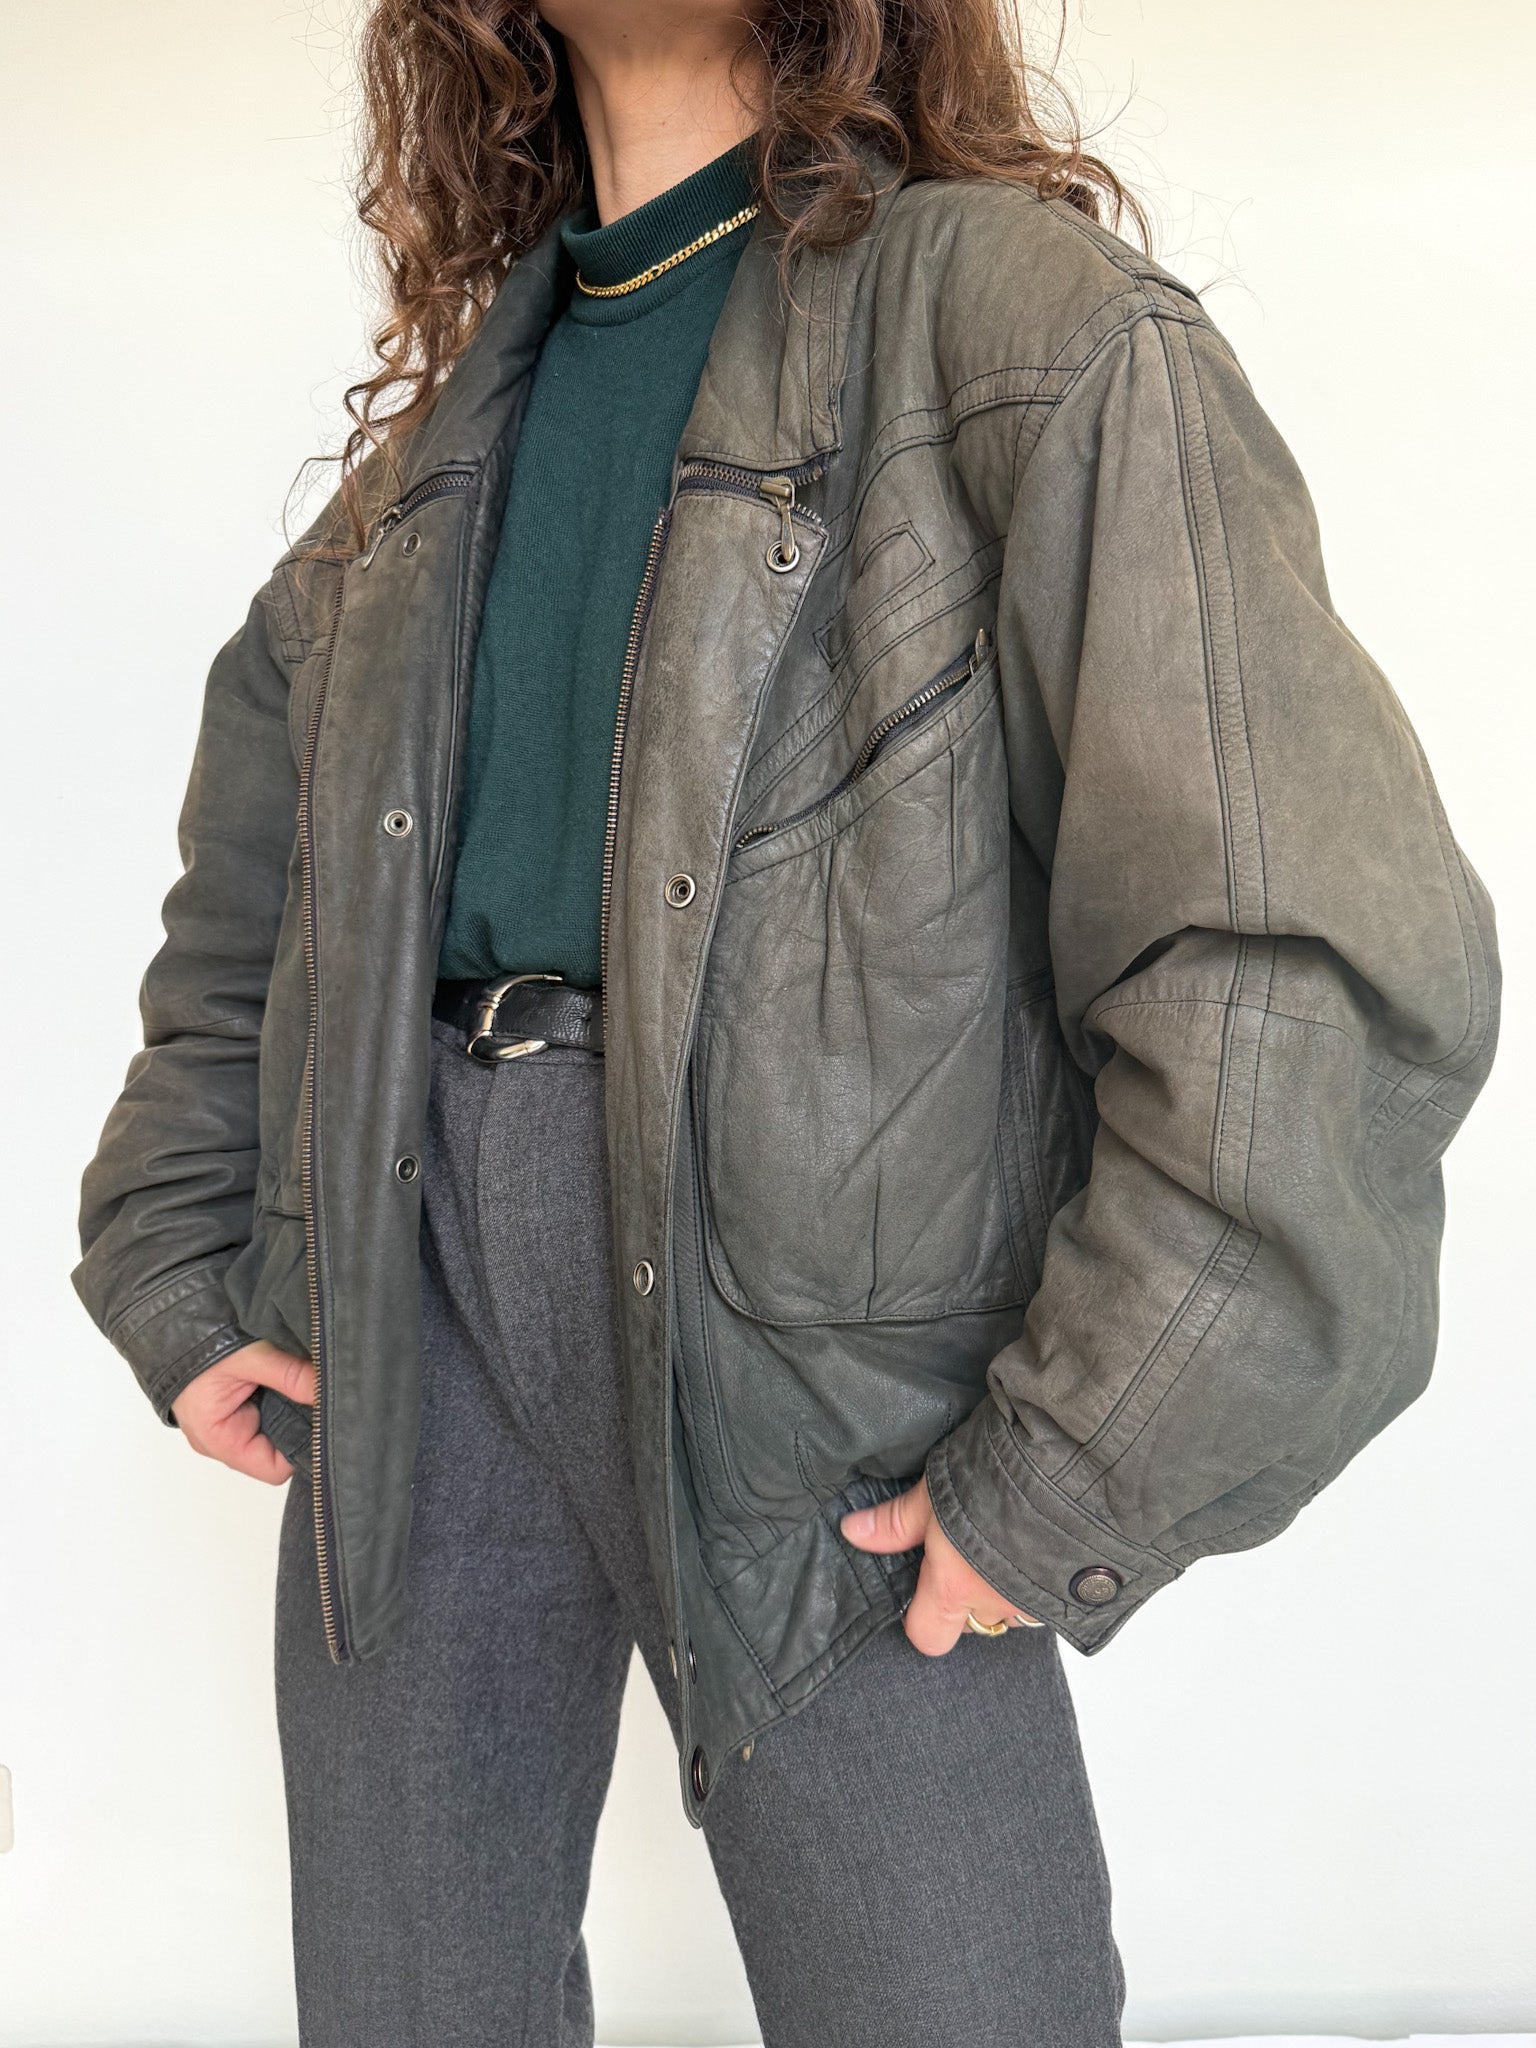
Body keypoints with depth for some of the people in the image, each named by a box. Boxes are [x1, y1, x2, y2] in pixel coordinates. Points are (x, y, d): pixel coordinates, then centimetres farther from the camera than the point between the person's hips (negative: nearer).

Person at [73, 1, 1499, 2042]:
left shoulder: (1018, 315, -5)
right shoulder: (440, 434, 15)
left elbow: (1318, 950, -16)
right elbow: (242, 913, 24)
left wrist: (1074, 1491, -17)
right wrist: (173, 1282, 14)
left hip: (810, 1329, -5)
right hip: (415, 1308, 6)